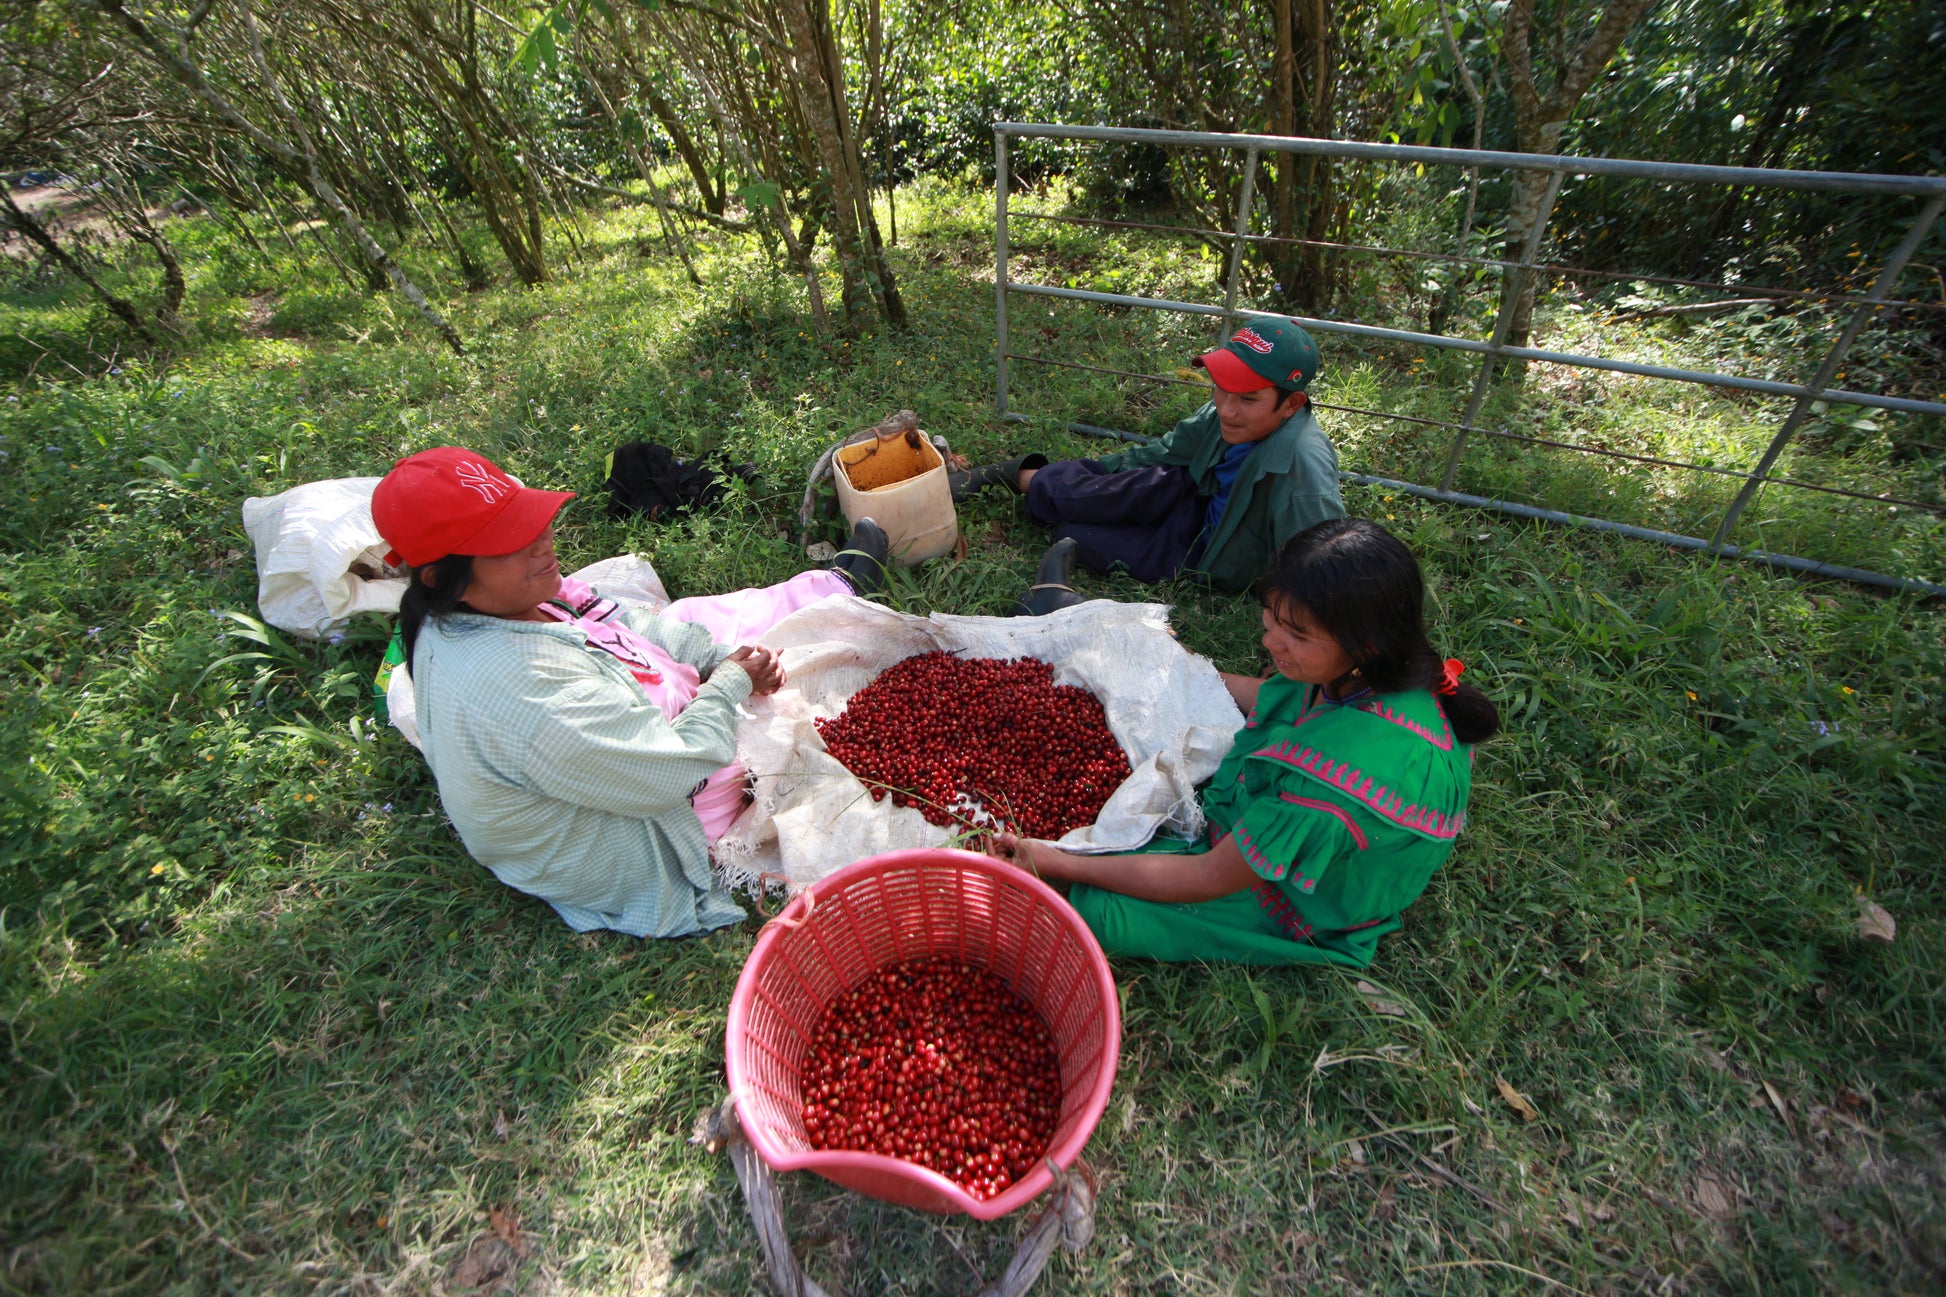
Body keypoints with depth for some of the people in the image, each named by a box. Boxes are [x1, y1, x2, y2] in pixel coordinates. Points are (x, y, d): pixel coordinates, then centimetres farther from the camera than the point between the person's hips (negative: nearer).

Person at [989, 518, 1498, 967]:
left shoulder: (1350, 768, -43)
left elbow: (1209, 879, -31)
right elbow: (1271, 697, 6)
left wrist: (1057, 862, -27)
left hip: (1303, 916, -7)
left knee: (1096, 909, -17)